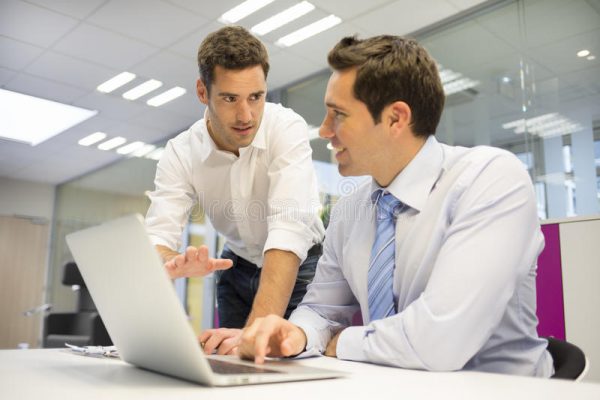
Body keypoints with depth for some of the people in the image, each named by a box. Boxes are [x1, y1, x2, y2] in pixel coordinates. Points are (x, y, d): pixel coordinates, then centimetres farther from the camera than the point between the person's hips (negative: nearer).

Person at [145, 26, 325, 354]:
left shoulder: (287, 129, -27)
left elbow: (290, 228, -38)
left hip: (299, 266, -2)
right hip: (238, 269, 3)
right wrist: (173, 264, -50)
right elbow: (157, 237, -24)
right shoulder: (180, 154, -16)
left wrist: (257, 330, -48)